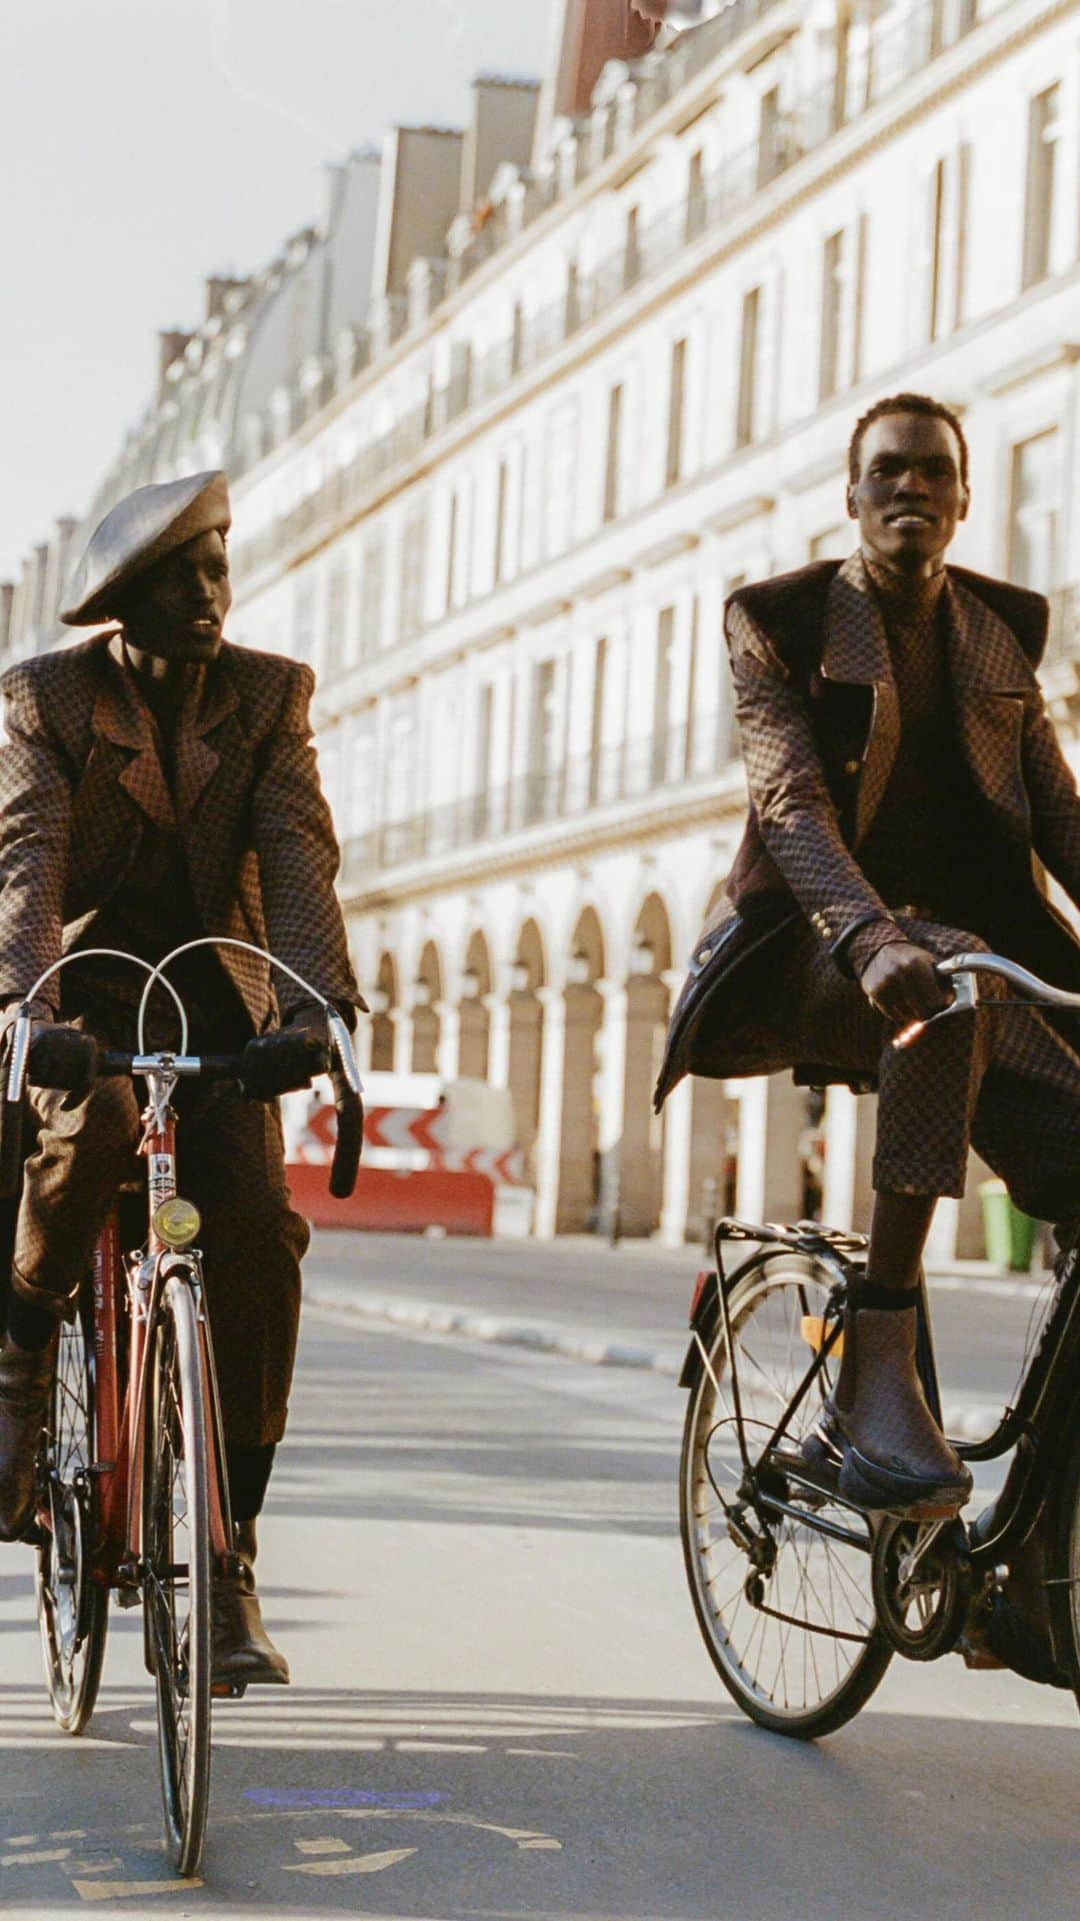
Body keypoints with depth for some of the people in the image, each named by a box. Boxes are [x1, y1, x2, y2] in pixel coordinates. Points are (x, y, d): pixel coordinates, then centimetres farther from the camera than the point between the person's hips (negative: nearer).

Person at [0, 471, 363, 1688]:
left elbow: (297, 857, -14)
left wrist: (313, 1004, -33)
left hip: (213, 994, 2)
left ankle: (229, 1563, -8)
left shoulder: (269, 698, 0)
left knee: (257, 1234, -18)